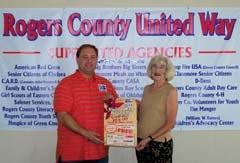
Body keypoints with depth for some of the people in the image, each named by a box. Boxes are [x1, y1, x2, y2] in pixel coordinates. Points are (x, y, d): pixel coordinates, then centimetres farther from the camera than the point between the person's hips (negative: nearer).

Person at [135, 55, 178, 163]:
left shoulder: (171, 91, -10)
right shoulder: (146, 89, 6)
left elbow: (170, 123, -13)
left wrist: (149, 138, -17)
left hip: (160, 143, -5)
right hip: (141, 142, 5)